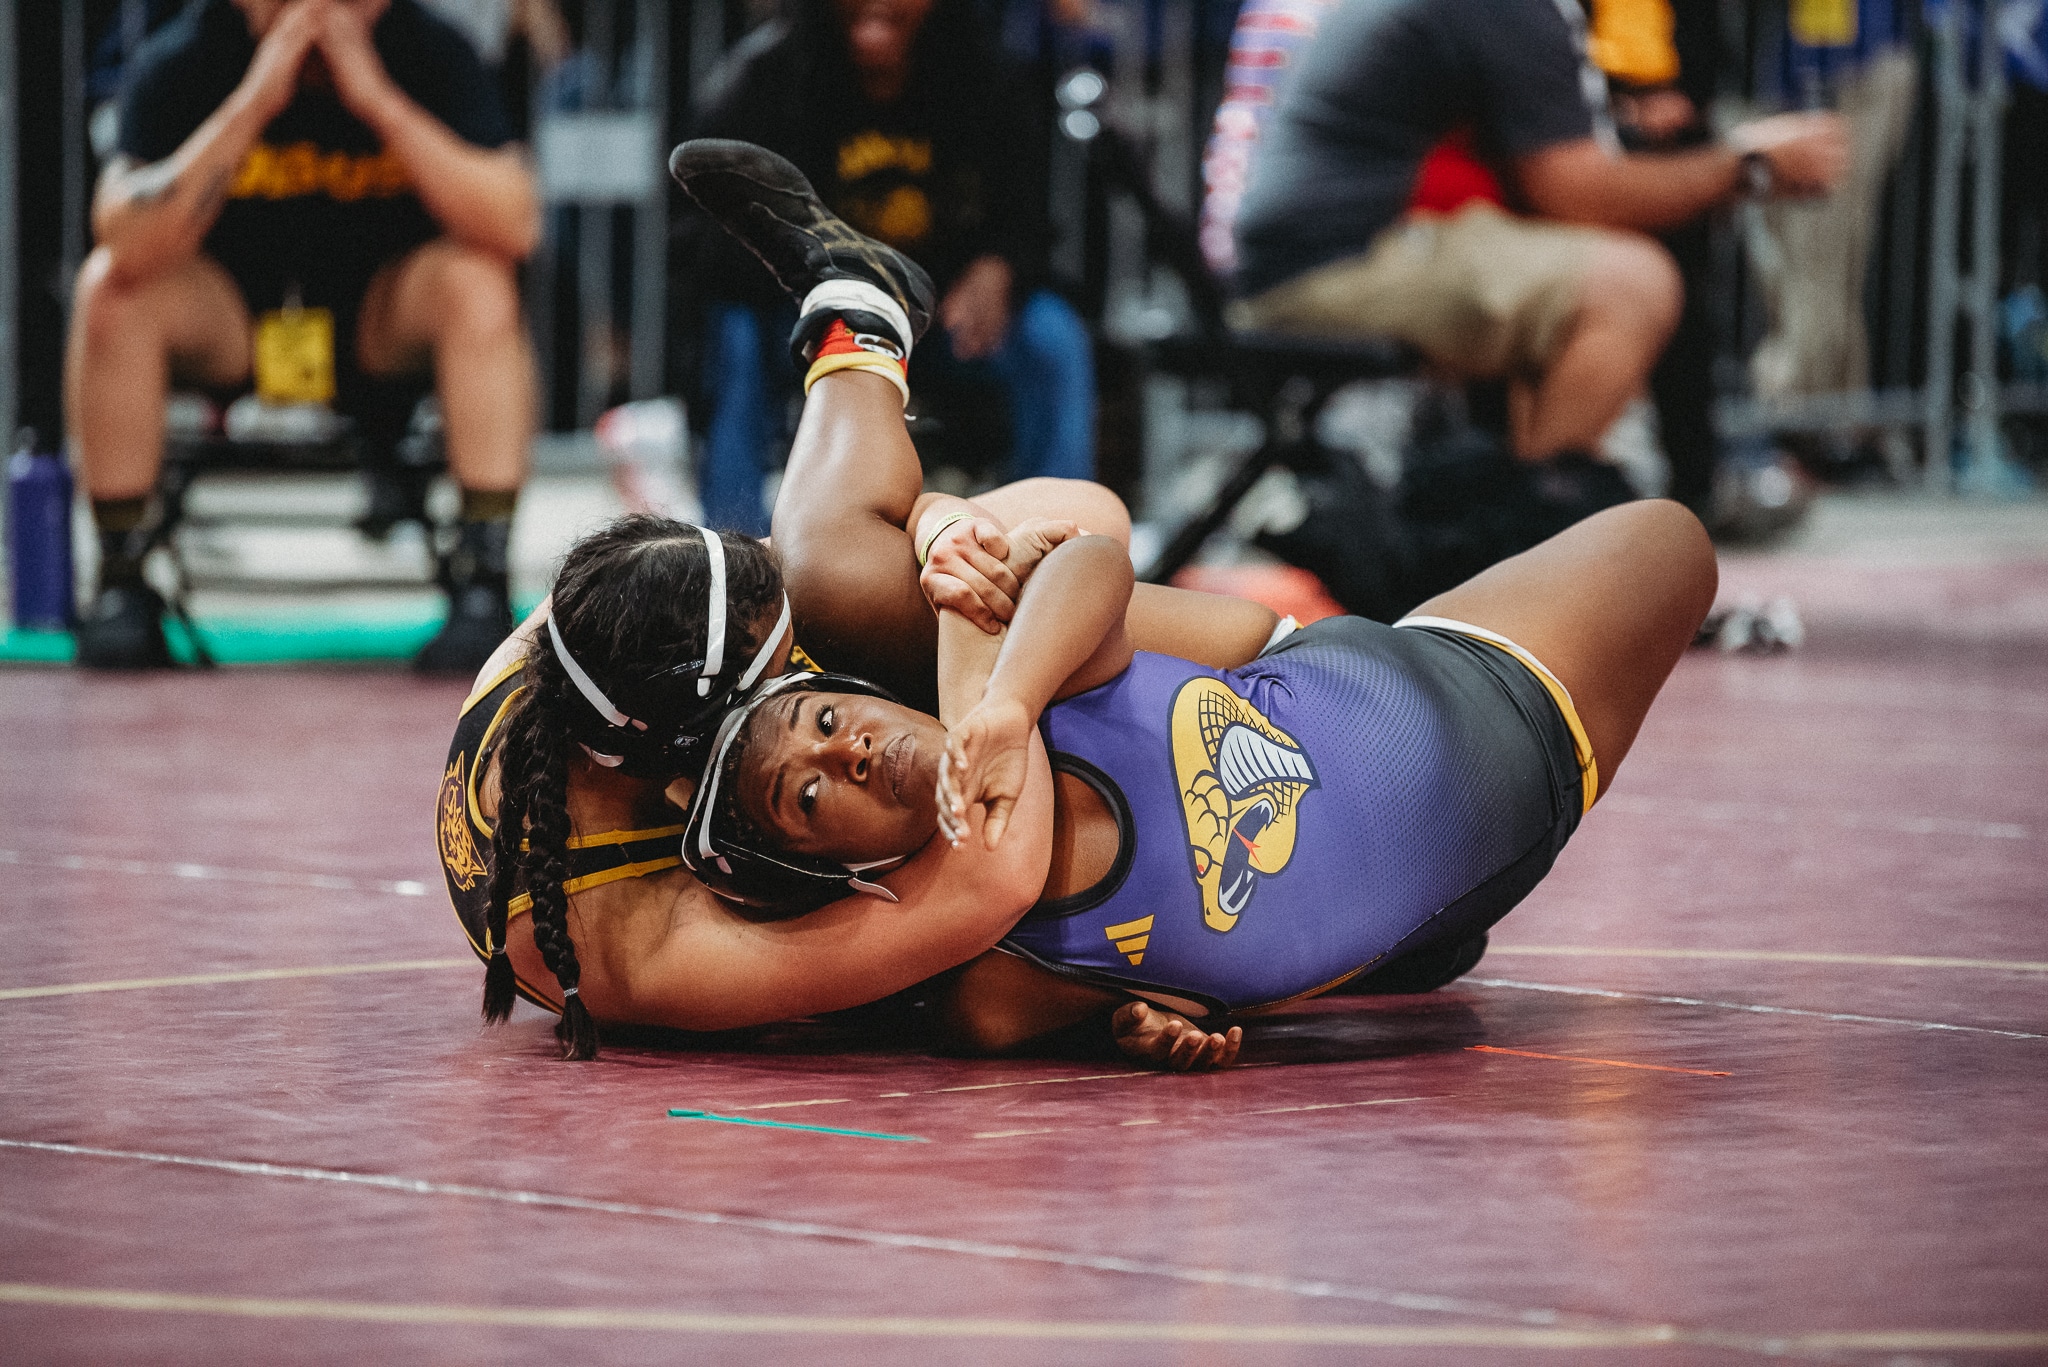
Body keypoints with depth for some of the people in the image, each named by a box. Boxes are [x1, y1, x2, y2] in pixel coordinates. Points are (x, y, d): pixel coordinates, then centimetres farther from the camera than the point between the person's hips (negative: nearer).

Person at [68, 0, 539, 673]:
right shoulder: (181, 58, -19)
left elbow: (514, 228, -31)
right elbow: (131, 245, -34)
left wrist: (376, 97, -38)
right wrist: (255, 100, -39)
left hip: (381, 319, 0)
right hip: (224, 320, 0)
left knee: (478, 282, -30)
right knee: (111, 287, -28)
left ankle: (482, 587, -27)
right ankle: (120, 585, -16)